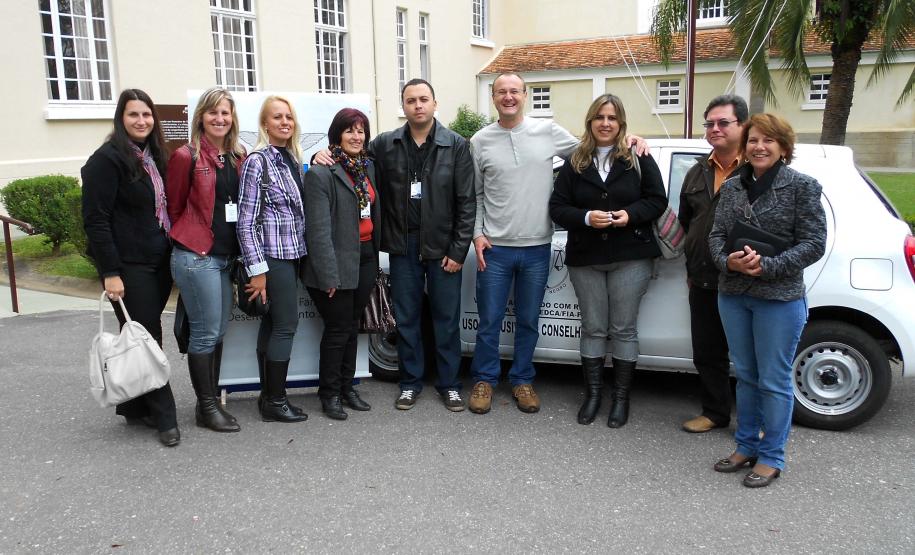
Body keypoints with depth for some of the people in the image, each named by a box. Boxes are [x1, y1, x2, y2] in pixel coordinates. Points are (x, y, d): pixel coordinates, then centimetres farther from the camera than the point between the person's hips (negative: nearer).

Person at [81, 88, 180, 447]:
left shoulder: (153, 157, 13)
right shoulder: (108, 159, -10)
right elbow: (95, 219, -14)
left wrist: (172, 253, 13)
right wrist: (110, 272, -18)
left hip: (159, 264, 7)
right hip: (128, 267, -7)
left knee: (143, 337, 13)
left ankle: (135, 407, 25)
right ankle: (164, 417, 6)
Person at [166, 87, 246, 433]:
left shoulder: (238, 158, 10)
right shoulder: (186, 157, -8)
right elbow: (174, 208, -2)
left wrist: (237, 249, 10)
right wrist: (191, 241, 3)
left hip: (225, 257, 7)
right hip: (196, 257, -6)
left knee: (218, 332, 12)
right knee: (206, 332, -1)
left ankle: (211, 401, 24)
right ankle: (207, 407, 11)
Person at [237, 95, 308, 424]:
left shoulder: (293, 159, 12)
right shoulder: (257, 161, -10)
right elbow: (246, 221, -13)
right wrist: (257, 269, -16)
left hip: (291, 254, 7)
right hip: (273, 255, -7)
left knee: (271, 325, 12)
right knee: (286, 324, -5)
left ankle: (268, 395, 19)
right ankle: (275, 402, 4)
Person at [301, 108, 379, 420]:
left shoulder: (367, 167, 10)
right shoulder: (321, 174, -13)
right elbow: (319, 229, -17)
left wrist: (376, 256, 8)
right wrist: (328, 275, -20)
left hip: (366, 259, 7)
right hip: (338, 263, -7)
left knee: (352, 326, 16)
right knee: (338, 329, 3)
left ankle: (347, 387, 29)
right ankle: (330, 392, 20)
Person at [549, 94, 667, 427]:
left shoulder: (639, 159, 2)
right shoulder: (575, 163, 6)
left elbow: (657, 200, 1)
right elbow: (557, 207, 3)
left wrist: (631, 215, -17)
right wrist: (586, 217, -16)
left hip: (630, 258, -2)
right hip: (585, 259, 2)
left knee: (623, 328, 4)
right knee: (593, 328, 9)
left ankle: (621, 397, 16)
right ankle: (592, 394, 22)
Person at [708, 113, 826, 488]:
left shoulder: (802, 186, -5)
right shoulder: (732, 186, 9)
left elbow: (814, 243, -9)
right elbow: (716, 234, 6)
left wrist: (767, 266, -20)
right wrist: (728, 260, -15)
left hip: (780, 298, -5)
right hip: (733, 295, 5)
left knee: (774, 381, 2)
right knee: (746, 375, 15)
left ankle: (771, 457, 17)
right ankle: (746, 446, 28)